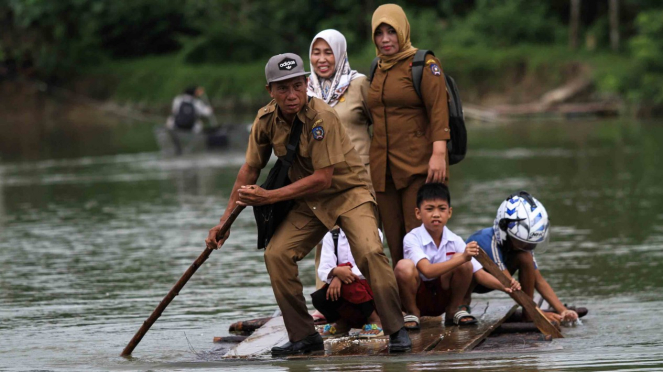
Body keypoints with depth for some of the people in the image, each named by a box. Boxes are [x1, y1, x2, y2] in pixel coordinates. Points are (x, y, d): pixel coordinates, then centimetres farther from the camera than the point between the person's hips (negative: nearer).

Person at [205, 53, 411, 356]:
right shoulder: (266, 120, -7)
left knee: (369, 252, -27)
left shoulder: (321, 117, -25)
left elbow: (322, 178, -25)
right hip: (308, 201, 6)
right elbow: (250, 169, 5)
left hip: (348, 193, -6)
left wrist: (269, 197, -25)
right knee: (276, 254, -12)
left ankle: (396, 330, -14)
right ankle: (304, 336, -1)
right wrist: (225, 221, 3)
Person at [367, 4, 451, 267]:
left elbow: (438, 109, -11)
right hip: (383, 166, 7)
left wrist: (439, 153, -22)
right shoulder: (378, 70, 17)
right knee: (394, 241, 5)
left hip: (418, 165, -7)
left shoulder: (423, 65, -3)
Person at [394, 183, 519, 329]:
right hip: (416, 296, -3)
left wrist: (504, 286, -27)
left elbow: (480, 273, -8)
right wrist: (462, 258, -45)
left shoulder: (455, 241, -7)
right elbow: (427, 271, -35)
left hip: (442, 298, 3)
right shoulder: (412, 239, -20)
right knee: (404, 266, -33)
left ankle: (454, 310, 0)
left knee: (465, 264, -22)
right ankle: (412, 313, -8)